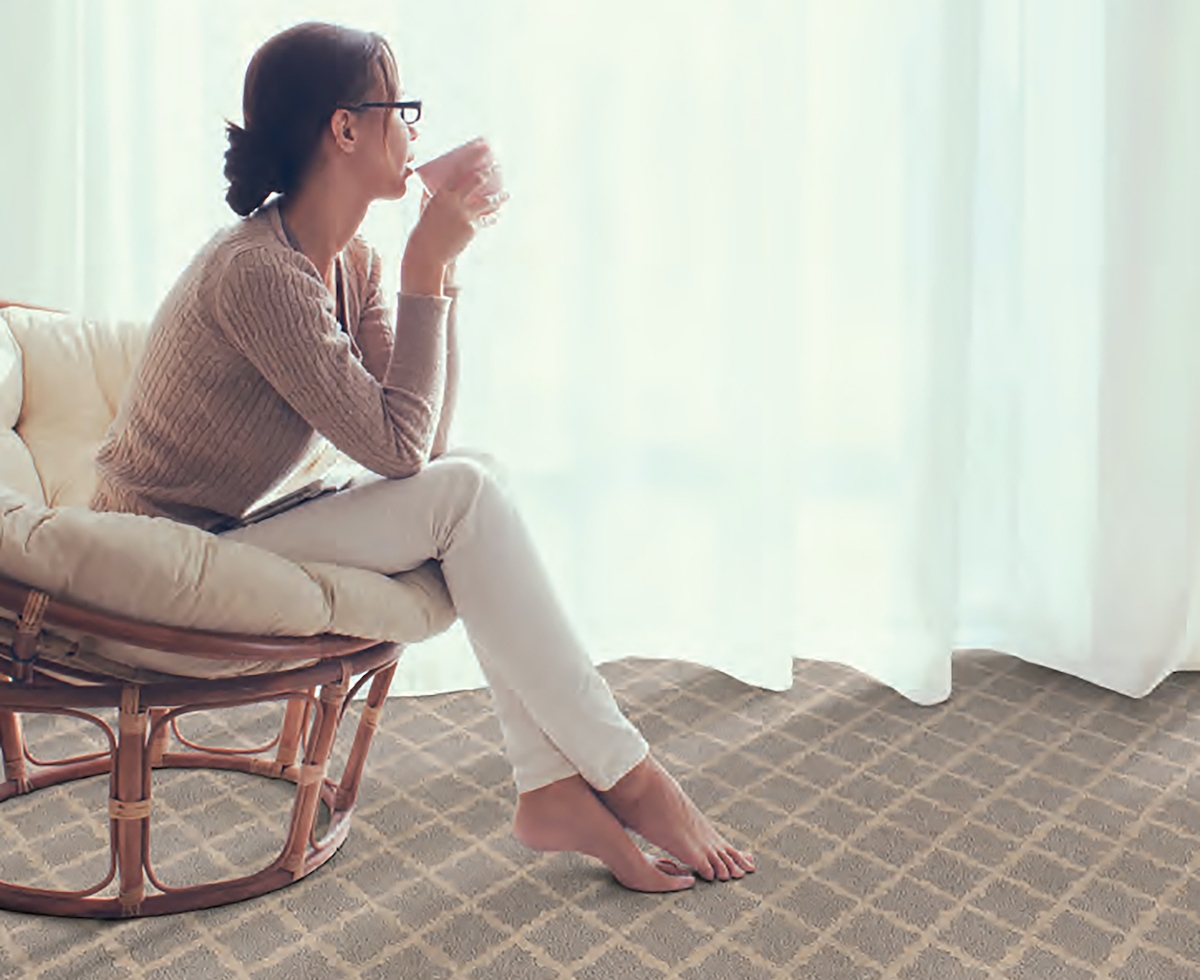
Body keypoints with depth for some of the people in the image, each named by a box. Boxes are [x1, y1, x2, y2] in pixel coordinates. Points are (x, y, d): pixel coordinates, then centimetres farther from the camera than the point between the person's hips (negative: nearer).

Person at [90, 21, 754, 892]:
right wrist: (426, 270, -18)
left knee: (472, 477, -8)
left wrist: (442, 266, -6)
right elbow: (397, 446, -23)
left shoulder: (352, 263, 3)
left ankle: (552, 787, -10)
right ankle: (621, 771, -9)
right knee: (464, 496, -20)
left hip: (222, 537, 8)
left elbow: (426, 437, -2)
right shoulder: (256, 272, -24)